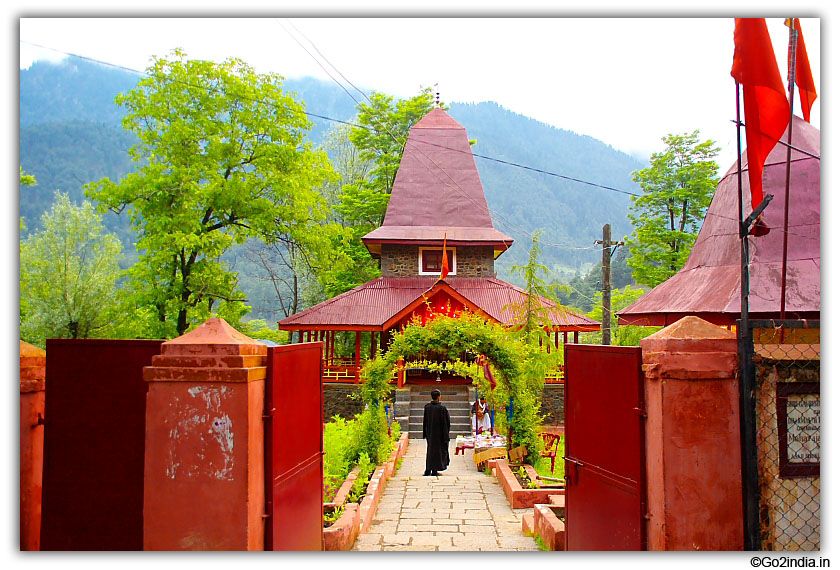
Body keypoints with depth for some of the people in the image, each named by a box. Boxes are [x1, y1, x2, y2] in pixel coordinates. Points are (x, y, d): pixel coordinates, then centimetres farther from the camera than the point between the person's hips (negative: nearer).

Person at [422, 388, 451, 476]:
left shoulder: (427, 407, -3)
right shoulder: (442, 408, -16)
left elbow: (424, 421, 4)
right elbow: (445, 423, -13)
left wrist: (425, 433, 13)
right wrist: (446, 435, -6)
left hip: (429, 433, 4)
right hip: (438, 433, -4)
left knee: (430, 450, 15)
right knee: (437, 450, 5)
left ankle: (428, 470, 16)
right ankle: (434, 471, 7)